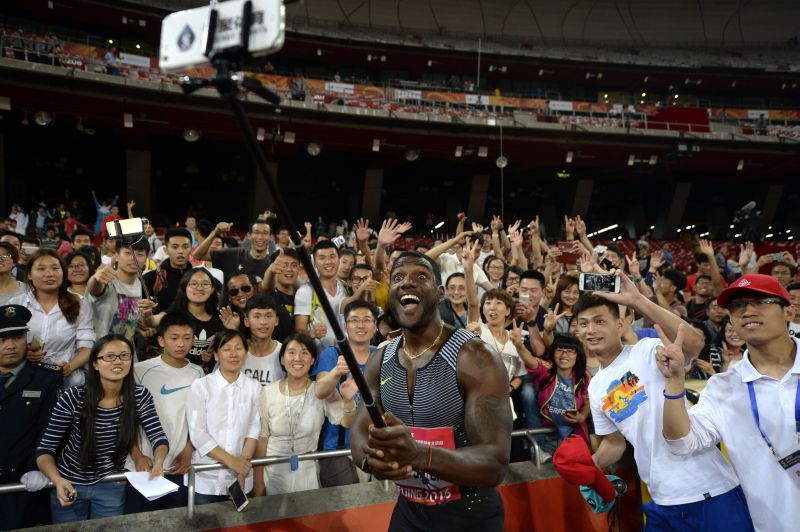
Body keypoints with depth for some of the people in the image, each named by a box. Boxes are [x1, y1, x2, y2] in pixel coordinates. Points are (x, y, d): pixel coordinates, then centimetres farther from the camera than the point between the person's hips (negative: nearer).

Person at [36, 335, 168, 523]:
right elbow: (45, 450, -16)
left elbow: (159, 437, -14)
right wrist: (58, 481, -35)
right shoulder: (73, 398, -20)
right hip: (69, 485, -1)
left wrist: (158, 462, -36)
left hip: (112, 487, 2)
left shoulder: (140, 396, -13)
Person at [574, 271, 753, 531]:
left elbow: (694, 342, -31)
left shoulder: (647, 351, -10)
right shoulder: (595, 387, 10)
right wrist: (590, 463, 1)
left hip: (711, 492, -6)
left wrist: (637, 300, -34)